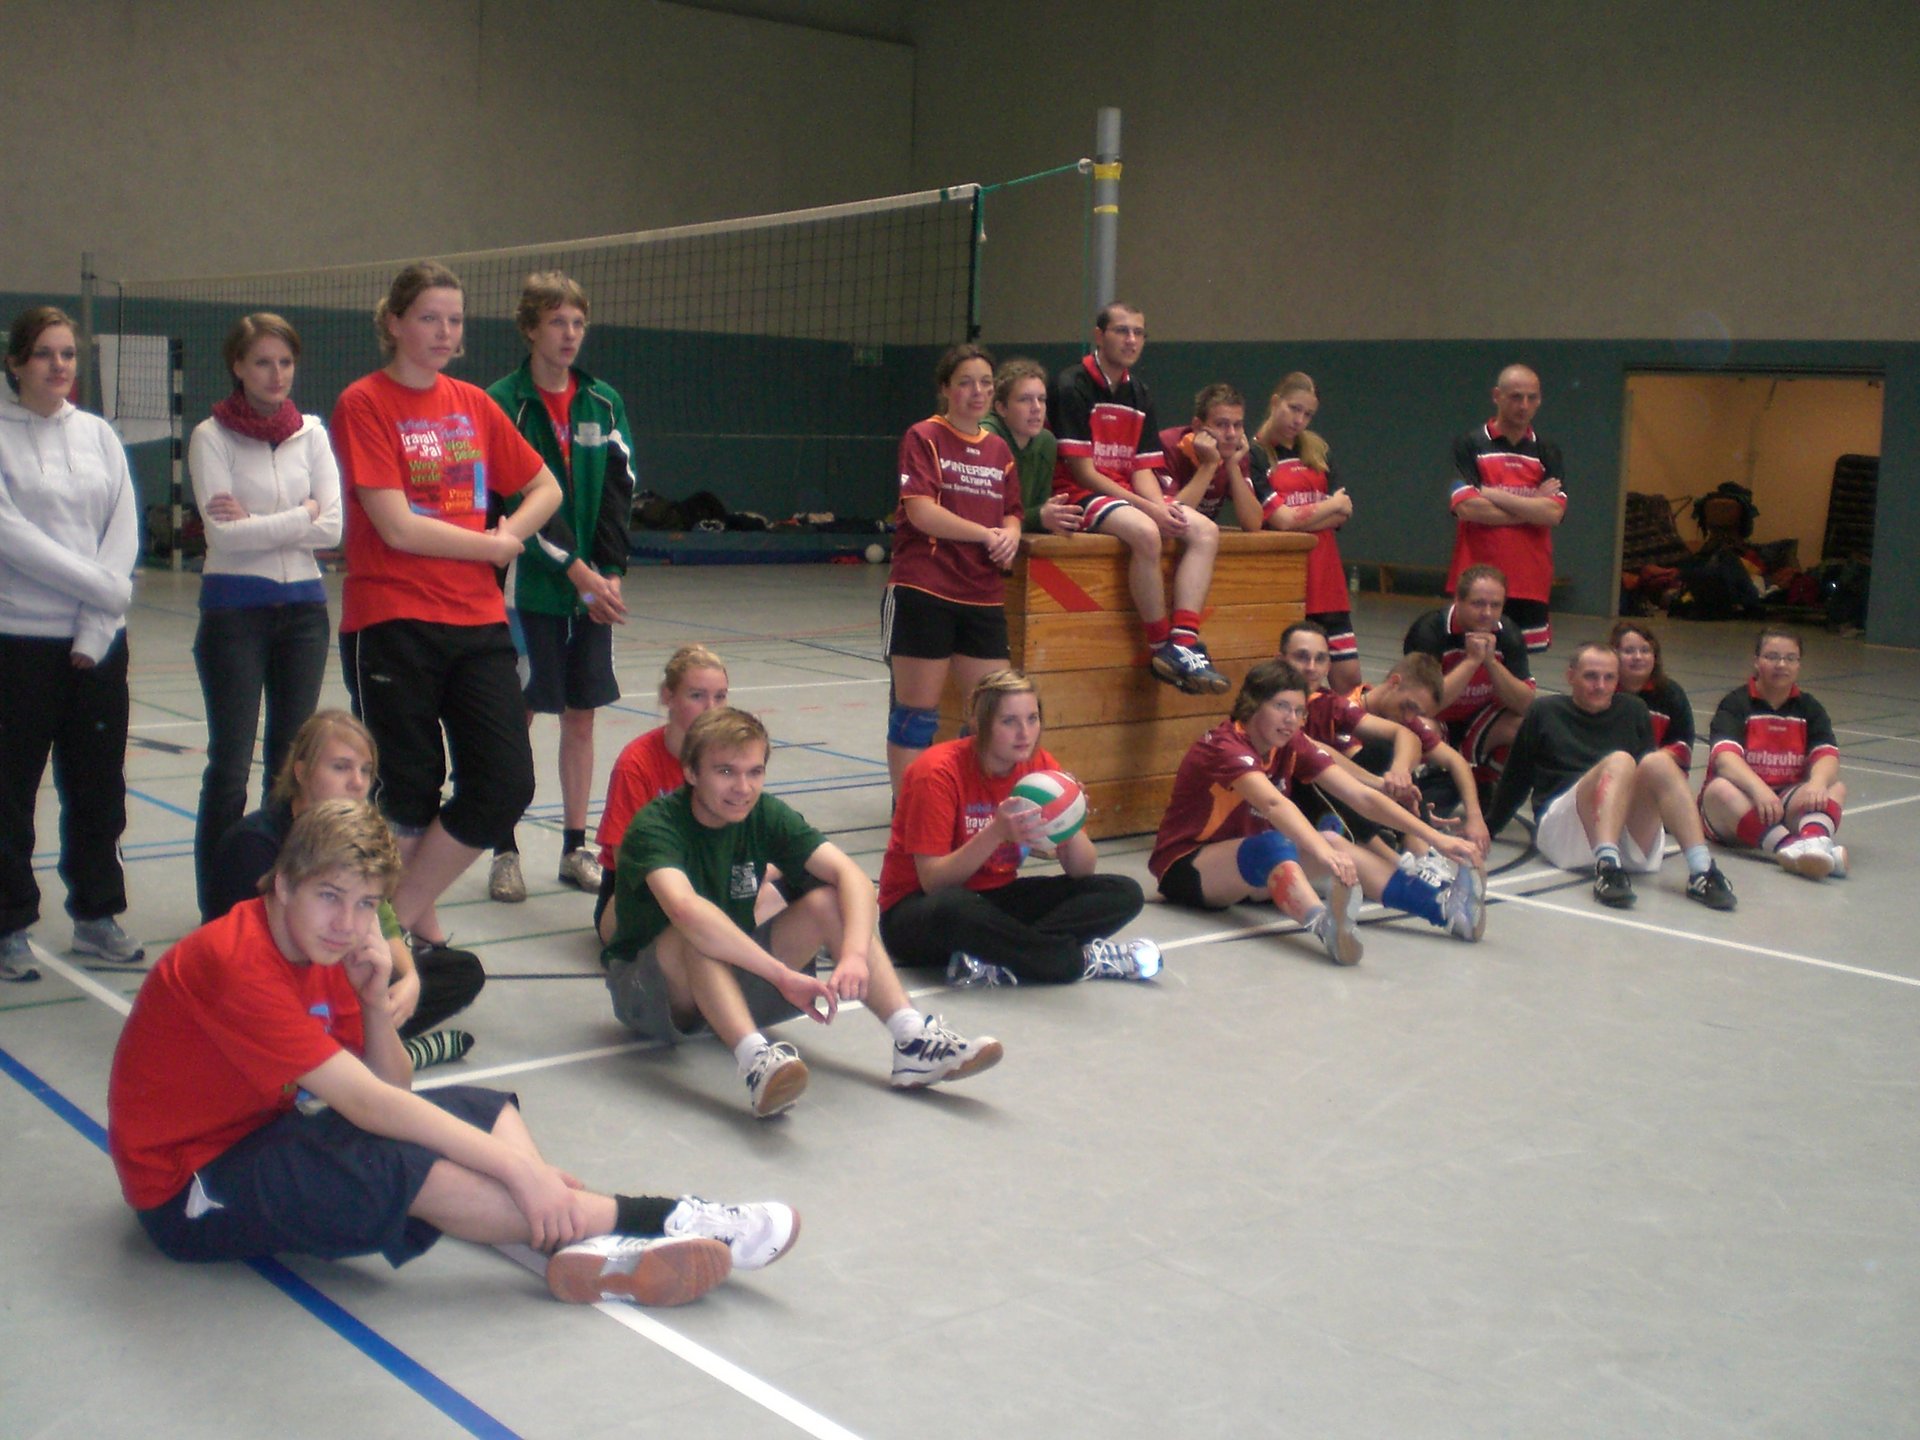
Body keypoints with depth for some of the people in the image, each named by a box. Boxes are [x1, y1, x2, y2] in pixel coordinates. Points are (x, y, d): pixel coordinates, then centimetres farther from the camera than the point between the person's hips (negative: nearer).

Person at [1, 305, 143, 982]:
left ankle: (96, 916, 23)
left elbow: (124, 531, 3)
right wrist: (101, 584, -15)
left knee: (99, 786, 10)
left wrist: (96, 627, -7)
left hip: (98, 641, 4)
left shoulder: (99, 435, 9)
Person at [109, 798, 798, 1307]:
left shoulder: (323, 952, 1)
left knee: (487, 1109, -3)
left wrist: (374, 999, -18)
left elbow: (392, 1089, 0)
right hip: (190, 1188, -9)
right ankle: (650, 1220, -26)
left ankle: (585, 1245, -30)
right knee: (407, 1164, -31)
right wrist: (516, 1166, -32)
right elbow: (368, 1104, -31)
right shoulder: (236, 964, -27)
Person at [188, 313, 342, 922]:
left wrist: (255, 523, -12)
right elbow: (222, 532, -13)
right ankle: (216, 905, 5)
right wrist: (300, 517, -9)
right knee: (231, 763, -2)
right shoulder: (212, 436, -3)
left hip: (303, 607, 3)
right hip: (234, 608, -3)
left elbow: (332, 527, -4)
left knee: (291, 758, 8)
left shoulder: (311, 432, 6)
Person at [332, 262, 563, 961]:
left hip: (478, 620, 5)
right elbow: (398, 527, -13)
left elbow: (546, 488, 20)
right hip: (391, 623, -5)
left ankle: (397, 916, 14)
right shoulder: (364, 403, -5)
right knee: (410, 793, 2)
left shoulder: (473, 403, 11)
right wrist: (493, 546, -3)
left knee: (507, 785, -1)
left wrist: (507, 536, 1)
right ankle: (420, 922, 23)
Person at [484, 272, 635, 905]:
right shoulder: (504, 401, -5)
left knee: (581, 715, 8)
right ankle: (505, 851, 12)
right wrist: (577, 570, -17)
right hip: (529, 587, -4)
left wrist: (609, 575, -6)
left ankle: (575, 848, 18)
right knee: (516, 716, 2)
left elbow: (619, 492, 5)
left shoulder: (604, 402, 8)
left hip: (594, 591, 4)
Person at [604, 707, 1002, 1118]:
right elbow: (684, 909, -43)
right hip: (646, 990, -5)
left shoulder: (766, 814, -7)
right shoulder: (656, 825, -23)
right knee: (700, 934, -36)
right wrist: (783, 975, -49)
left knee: (828, 903, -17)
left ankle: (913, 1040, -28)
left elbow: (850, 875, -19)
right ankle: (755, 1059, -54)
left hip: (734, 979, 5)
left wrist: (855, 954, -39)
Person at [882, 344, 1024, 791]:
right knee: (916, 708, 2)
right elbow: (921, 511, -13)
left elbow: (1012, 513, 18)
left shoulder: (999, 449, 15)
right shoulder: (924, 437, -3)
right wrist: (985, 534, -13)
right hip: (923, 590, -6)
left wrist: (1010, 537, -5)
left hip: (983, 597, 6)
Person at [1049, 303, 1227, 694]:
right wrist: (1147, 508, -19)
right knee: (1145, 532, -35)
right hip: (1078, 496, -8)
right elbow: (1082, 471, -14)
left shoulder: (1138, 394, 14)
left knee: (1205, 530, -10)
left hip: (1126, 494, 8)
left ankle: (1184, 643, -22)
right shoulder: (1071, 386, -10)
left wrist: (1162, 507, -13)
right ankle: (1162, 648, -23)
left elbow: (1142, 469, 9)